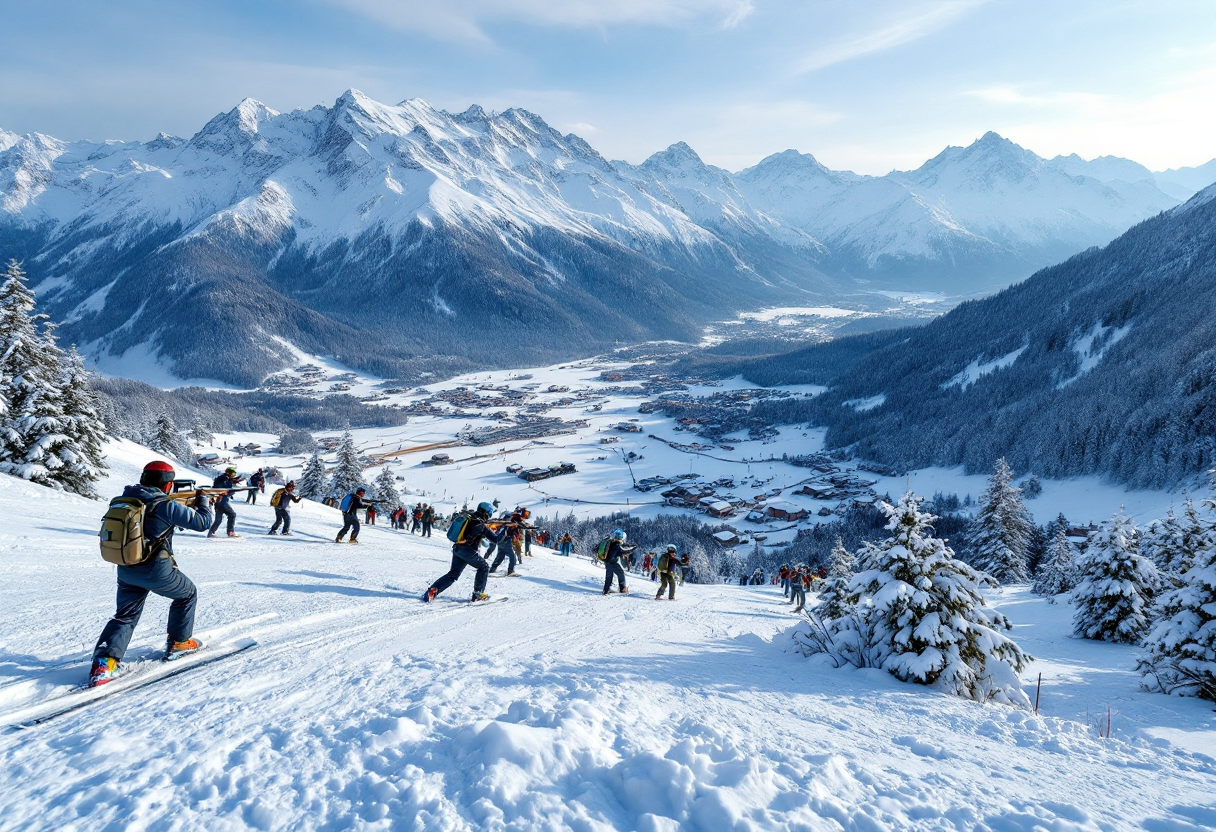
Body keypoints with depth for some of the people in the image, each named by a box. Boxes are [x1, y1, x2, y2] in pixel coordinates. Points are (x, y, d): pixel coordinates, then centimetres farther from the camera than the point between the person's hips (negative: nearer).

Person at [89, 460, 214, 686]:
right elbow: (202, 522, -10)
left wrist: (186, 506, 22)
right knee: (187, 594, 21)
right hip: (155, 570, -6)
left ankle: (103, 662, -3)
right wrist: (202, 502, 9)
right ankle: (178, 643, 29)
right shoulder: (165, 505, -16)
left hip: (125, 569, 6)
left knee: (125, 616, 15)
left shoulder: (125, 499, 3)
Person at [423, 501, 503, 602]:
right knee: (484, 567, 15)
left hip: (457, 549, 7)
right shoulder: (482, 526, -7)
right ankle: (478, 594, 12)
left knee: (453, 574, 12)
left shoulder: (469, 519, 12)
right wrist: (505, 531, 10)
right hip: (469, 551, -7)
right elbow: (496, 540, -4)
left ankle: (432, 590, -3)